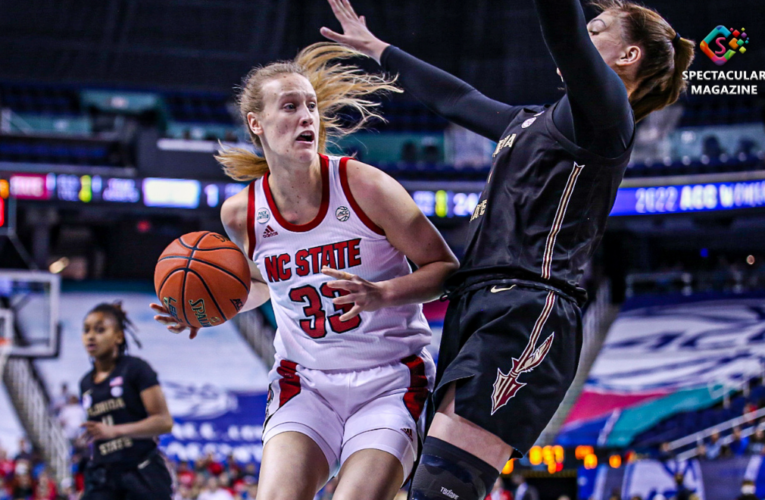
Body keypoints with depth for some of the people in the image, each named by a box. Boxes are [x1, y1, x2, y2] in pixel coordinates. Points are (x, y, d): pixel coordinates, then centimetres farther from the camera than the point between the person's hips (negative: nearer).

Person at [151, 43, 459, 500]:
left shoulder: (363, 187, -13)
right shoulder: (241, 214, -3)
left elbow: (446, 268, -7)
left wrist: (381, 294, -24)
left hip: (390, 382, -2)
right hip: (304, 383, 2)